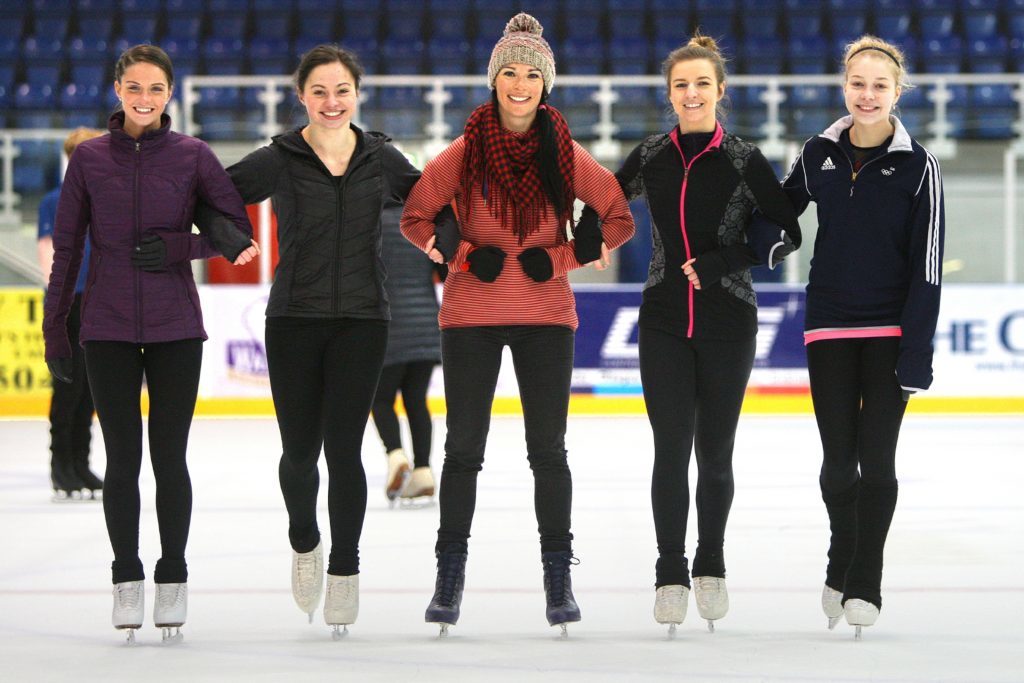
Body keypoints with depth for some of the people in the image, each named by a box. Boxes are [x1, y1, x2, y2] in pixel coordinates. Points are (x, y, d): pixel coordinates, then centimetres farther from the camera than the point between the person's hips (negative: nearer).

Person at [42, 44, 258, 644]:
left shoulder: (192, 155, 2)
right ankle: (127, 580, 11)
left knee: (170, 456, 1)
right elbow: (67, 249, 7)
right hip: (108, 328, 1)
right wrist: (55, 329, 5)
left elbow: (239, 232, 1)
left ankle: (173, 580, 11)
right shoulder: (90, 159, 4)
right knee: (123, 456, 3)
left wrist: (178, 248, -13)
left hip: (176, 325, -1)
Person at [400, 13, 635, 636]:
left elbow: (620, 220, 3)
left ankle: (559, 576, 12)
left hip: (545, 315, 0)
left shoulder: (566, 155, -2)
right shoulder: (464, 153, -3)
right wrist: (464, 256, -10)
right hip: (472, 315, 0)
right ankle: (450, 575, 11)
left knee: (548, 448, 4)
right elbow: (415, 217, 4)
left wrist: (561, 258, -8)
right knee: (464, 448, 3)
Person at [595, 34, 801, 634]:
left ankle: (711, 566, 22)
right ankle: (671, 574, 4)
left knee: (716, 451, 6)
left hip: (727, 324, -1)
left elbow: (786, 234, -4)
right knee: (671, 449, -4)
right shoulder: (651, 157, 4)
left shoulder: (744, 160, -4)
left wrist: (721, 263, -13)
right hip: (665, 321, 1)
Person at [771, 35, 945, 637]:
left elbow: (927, 266, -8)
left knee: (877, 458, -2)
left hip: (890, 331, -2)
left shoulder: (917, 165, -7)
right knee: (838, 461, 4)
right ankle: (841, 566, 27)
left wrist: (917, 354, -13)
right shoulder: (819, 154, 2)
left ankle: (865, 584, 8)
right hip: (830, 328, 2)